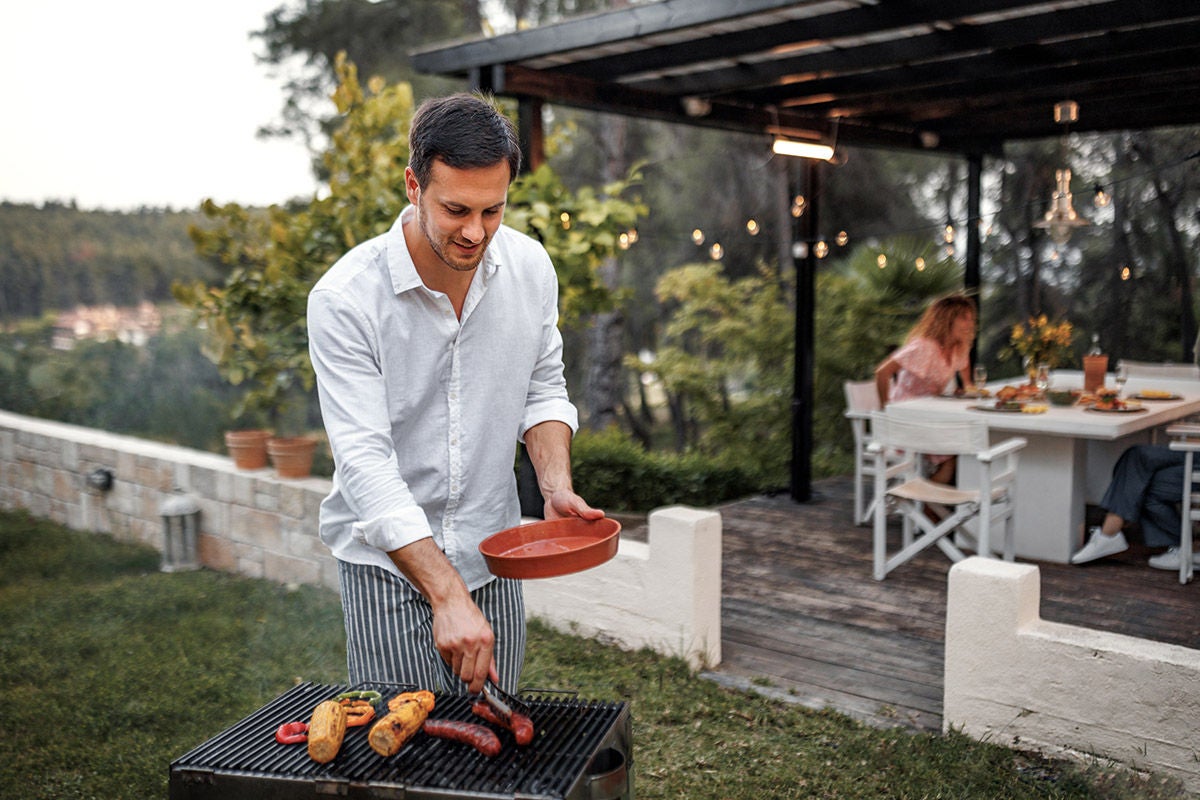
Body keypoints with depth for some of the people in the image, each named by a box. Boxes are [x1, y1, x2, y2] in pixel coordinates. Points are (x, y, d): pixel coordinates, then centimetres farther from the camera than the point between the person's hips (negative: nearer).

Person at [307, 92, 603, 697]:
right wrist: (447, 597, -31)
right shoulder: (344, 298, -20)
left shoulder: (530, 267, -6)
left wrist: (556, 488, -10)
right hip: (387, 562, -3)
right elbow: (364, 462, -24)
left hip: (491, 555, 4)